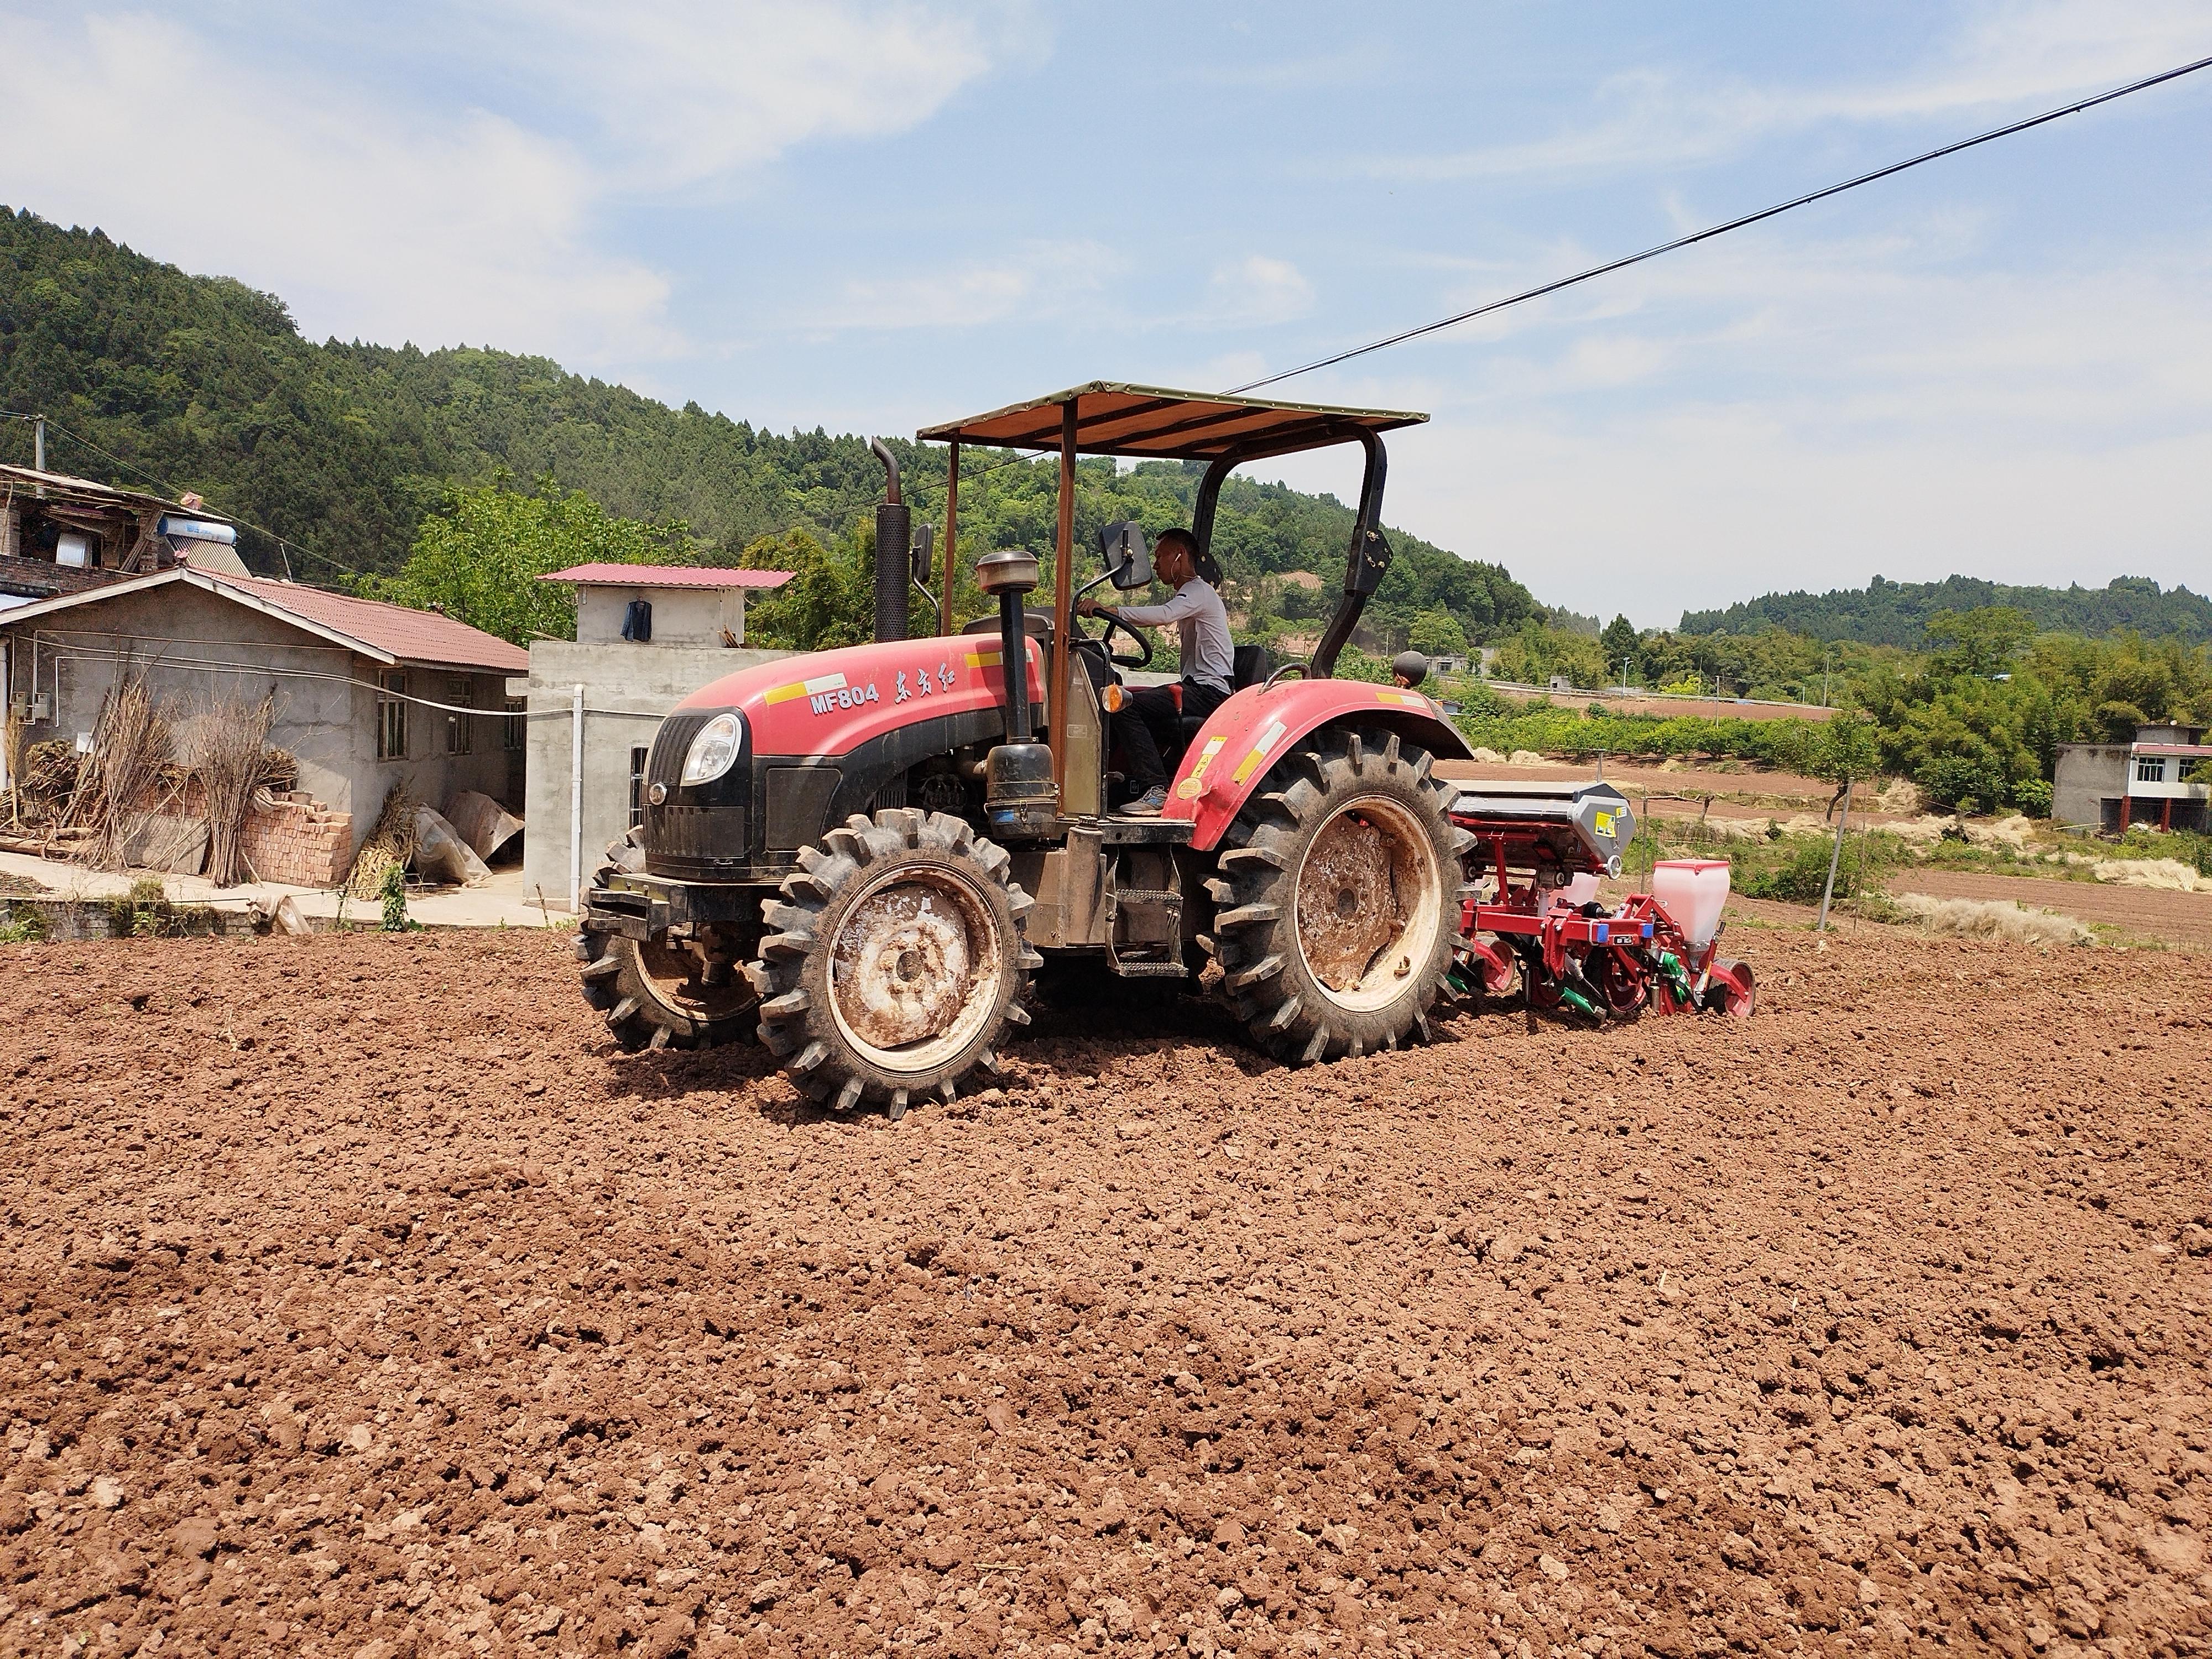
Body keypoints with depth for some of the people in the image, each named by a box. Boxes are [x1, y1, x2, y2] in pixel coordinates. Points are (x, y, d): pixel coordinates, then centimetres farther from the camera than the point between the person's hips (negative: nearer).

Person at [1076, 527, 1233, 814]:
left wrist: (1107, 610, -34)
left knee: (1126, 706, -24)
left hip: (1209, 693, -11)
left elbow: (1164, 615, -29)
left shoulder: (1198, 591, -7)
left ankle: (1156, 790, -29)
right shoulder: (1190, 594, 27)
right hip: (1199, 692, 11)